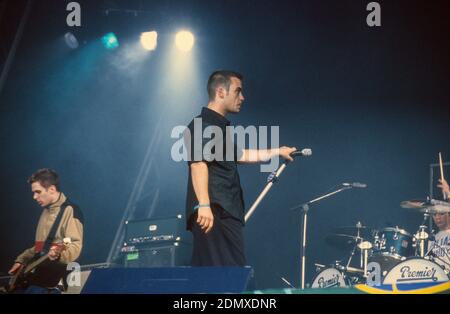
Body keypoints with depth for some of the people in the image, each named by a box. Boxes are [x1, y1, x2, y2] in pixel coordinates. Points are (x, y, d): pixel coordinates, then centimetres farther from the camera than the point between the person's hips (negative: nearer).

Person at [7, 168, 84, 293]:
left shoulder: (70, 210, -9)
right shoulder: (46, 211, 19)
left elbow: (75, 246, -20)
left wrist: (58, 254, -38)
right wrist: (21, 260, 16)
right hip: (36, 275, 9)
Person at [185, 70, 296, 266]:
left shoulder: (219, 126, 25)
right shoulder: (203, 125, -7)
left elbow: (240, 155, 38)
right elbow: (198, 164, -20)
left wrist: (277, 152, 45)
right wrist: (204, 205, -32)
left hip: (226, 213, 10)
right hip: (214, 213, -10)